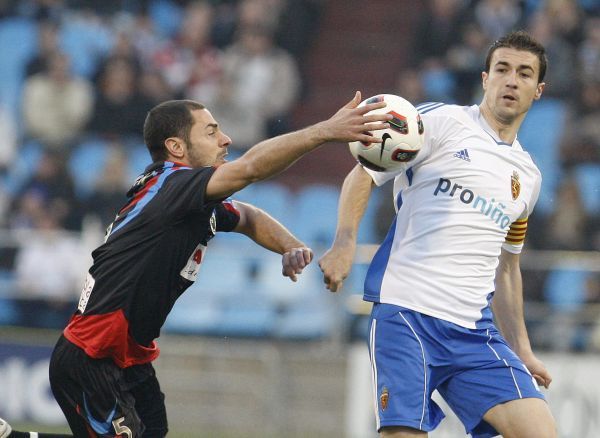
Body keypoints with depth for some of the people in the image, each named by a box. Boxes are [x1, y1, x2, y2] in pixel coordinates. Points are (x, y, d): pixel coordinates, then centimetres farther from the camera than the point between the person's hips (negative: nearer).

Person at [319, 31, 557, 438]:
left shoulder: (527, 175, 21)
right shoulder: (441, 122, 3)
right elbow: (363, 174, -2)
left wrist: (522, 350, 25)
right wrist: (344, 243, -18)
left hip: (475, 332, 5)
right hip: (405, 314, -5)